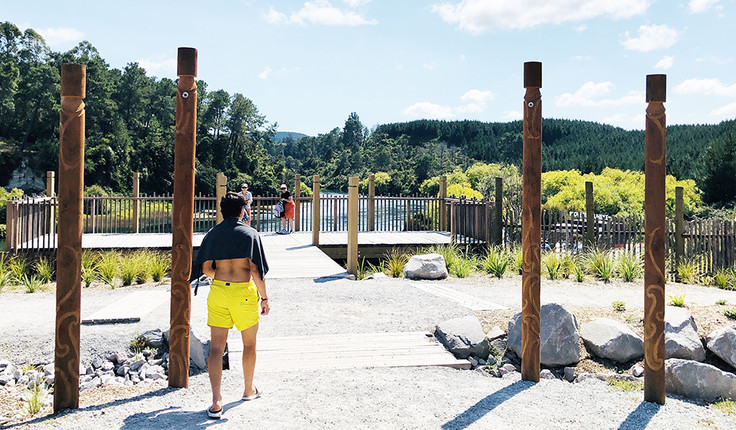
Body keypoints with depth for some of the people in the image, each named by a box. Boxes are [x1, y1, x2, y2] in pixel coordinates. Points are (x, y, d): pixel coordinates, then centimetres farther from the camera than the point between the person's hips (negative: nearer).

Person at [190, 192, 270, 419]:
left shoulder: (212, 234, 4)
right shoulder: (250, 233, -6)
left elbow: (205, 268, 2)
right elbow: (255, 270, -11)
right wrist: (264, 297, -4)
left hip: (218, 290, 3)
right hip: (244, 292, -2)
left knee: (216, 347, 4)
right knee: (249, 344, 17)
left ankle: (216, 402, -3)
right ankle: (248, 390, 33)